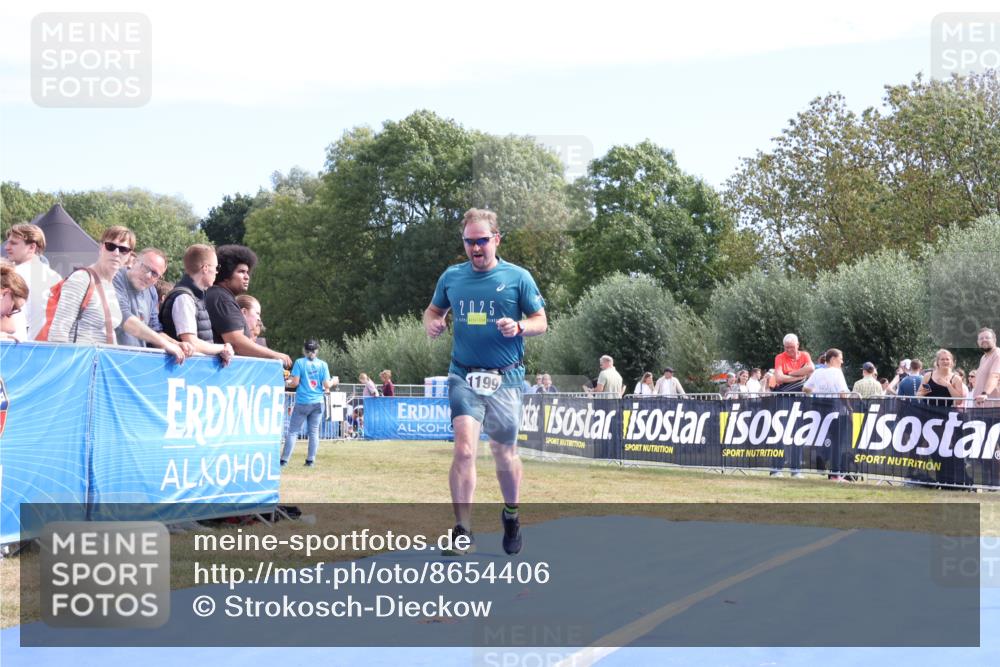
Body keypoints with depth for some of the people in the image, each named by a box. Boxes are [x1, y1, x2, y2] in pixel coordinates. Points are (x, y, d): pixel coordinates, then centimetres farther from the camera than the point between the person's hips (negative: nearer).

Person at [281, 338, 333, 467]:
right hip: (318, 402, 2)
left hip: (302, 402, -2)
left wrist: (286, 384, 11)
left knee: (293, 431, 2)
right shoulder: (322, 364, 2)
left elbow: (295, 383, -8)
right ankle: (310, 460, 7)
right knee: (314, 431, 8)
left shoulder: (299, 362, -4)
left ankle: (284, 460, -3)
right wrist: (333, 381, 20)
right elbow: (326, 385, -1)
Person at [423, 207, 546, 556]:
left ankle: (511, 516, 36)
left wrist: (518, 327, -18)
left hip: (505, 377, 0)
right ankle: (463, 531, -15)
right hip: (464, 376, 1)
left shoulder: (518, 277, -1)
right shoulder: (451, 277, 6)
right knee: (464, 449, -17)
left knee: (505, 453, 11)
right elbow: (434, 309, 21)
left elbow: (541, 322, 3)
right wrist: (431, 323, -3)